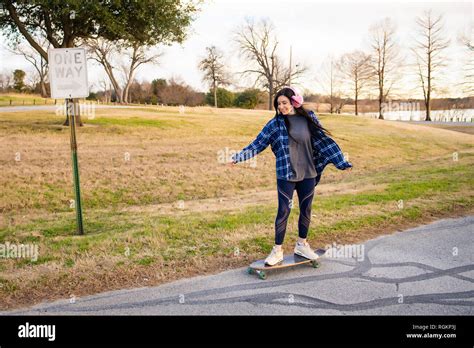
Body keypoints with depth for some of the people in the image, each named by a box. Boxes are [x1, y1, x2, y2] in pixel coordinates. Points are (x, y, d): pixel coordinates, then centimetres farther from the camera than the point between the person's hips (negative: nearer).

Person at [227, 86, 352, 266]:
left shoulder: (309, 118, 0)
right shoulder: (275, 123, -4)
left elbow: (324, 141, 4)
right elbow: (257, 144, -3)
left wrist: (341, 162, 3)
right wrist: (238, 157, -10)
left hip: (308, 174, 3)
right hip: (286, 175, -2)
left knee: (306, 210, 13)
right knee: (283, 211, 1)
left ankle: (302, 245, 32)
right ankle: (277, 251, 14)